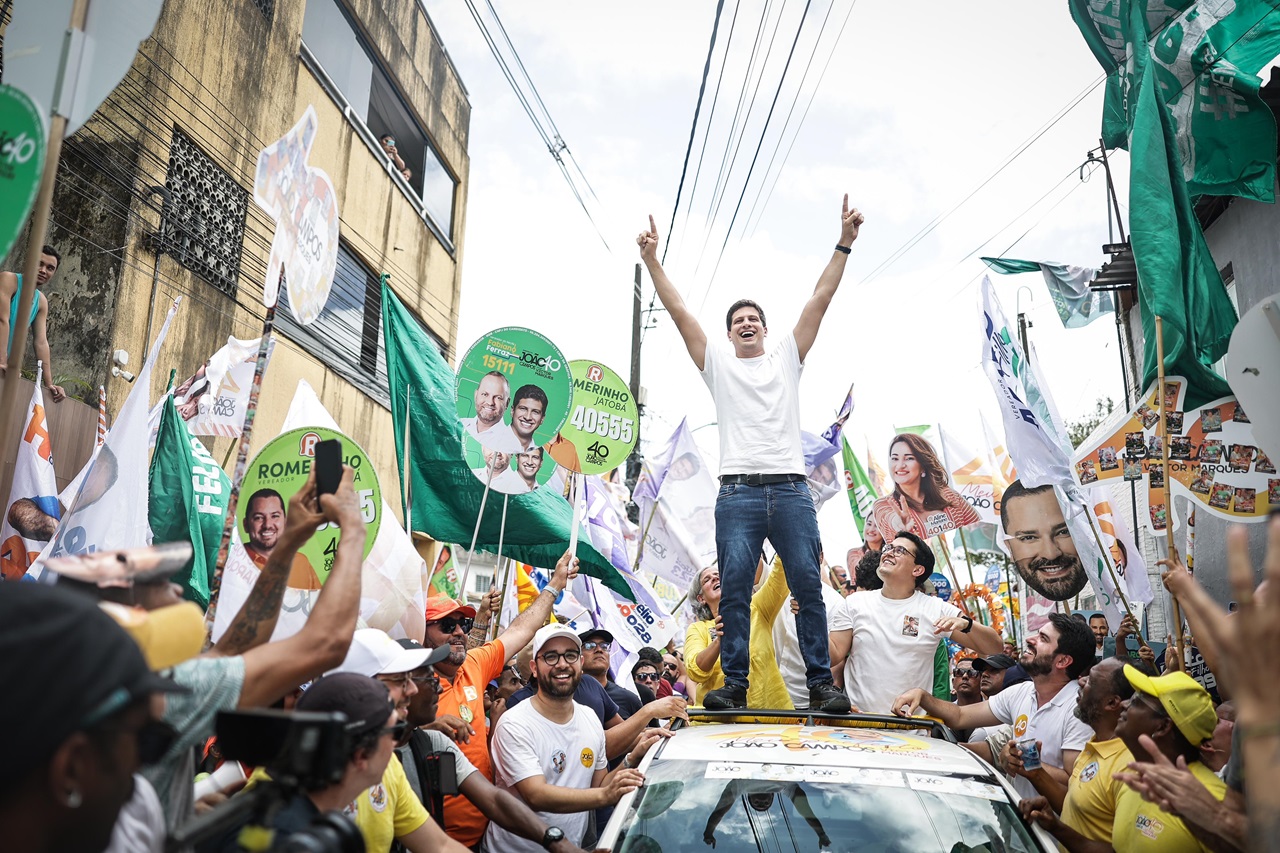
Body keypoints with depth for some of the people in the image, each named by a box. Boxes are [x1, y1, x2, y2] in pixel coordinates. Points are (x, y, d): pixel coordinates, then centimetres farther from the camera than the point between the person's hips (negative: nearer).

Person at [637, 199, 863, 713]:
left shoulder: (787, 358, 19)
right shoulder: (718, 366, 17)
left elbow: (820, 300, 12)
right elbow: (679, 312, 11)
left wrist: (844, 244, 6)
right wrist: (651, 260, 5)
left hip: (791, 490, 1)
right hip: (737, 493, 0)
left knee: (808, 586, -1)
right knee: (734, 590, -4)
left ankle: (821, 684, 5)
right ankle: (735, 685, 2)